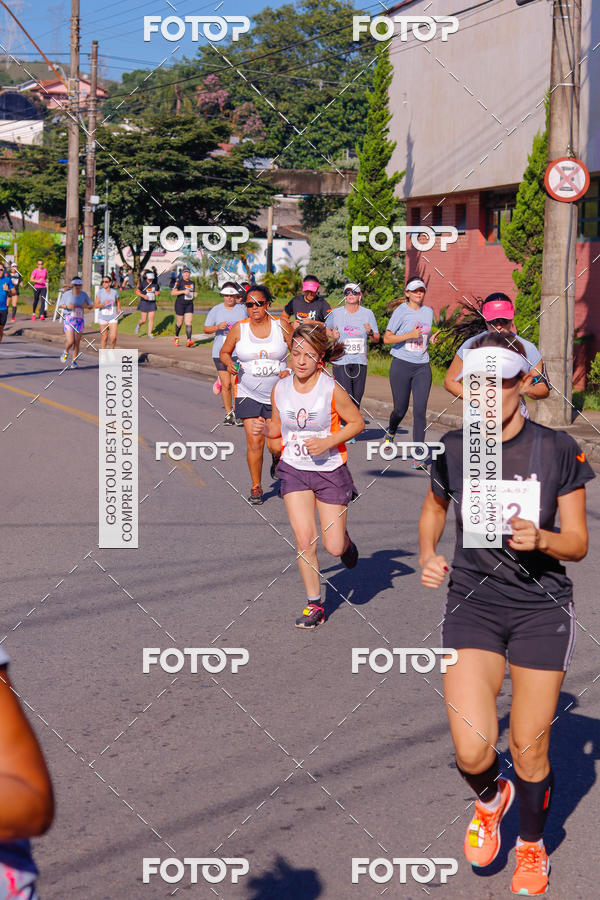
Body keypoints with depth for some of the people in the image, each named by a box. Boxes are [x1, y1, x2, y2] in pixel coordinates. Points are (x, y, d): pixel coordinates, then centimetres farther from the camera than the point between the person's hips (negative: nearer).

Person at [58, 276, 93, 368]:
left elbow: (91, 306, 11)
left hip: (79, 320, 3)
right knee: (70, 342, -12)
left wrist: (86, 305, -12)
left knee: (77, 343, 1)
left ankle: (74, 361, 13)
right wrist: (67, 306, -13)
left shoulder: (84, 294, 3)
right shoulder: (67, 294, -4)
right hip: (69, 319, -3)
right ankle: (65, 352, 21)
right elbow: (61, 305, 7)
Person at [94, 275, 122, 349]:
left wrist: (119, 309, 6)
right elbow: (96, 305, -9)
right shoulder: (100, 292, -5)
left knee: (113, 337, -9)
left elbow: (118, 301, 21)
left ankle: (112, 350, 19)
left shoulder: (114, 292, 1)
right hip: (103, 317, -1)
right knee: (104, 337, 6)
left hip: (113, 317, 1)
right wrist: (103, 303, -25)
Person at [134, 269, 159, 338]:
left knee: (151, 319, -1)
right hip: (144, 303, -3)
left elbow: (158, 291, 17)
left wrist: (157, 293, -7)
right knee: (143, 320, -1)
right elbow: (137, 291, -5)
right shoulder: (143, 283, -9)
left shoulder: (155, 284, 3)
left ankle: (149, 333, 11)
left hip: (152, 303, 3)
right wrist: (143, 295, -20)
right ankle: (138, 325, 33)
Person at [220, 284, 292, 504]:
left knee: (276, 445, -7)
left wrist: (290, 371, -10)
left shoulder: (281, 326, -1)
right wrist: (229, 363, -8)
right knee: (254, 442, -7)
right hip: (248, 394, 0)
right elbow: (224, 352, 13)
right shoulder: (239, 328, 0)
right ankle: (256, 487, 12)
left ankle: (277, 458, 32)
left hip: (278, 394, 0)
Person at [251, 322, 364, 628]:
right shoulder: (280, 389, -4)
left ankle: (345, 540, 39)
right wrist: (264, 428, -11)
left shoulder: (332, 390, -15)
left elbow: (357, 423, -5)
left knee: (333, 547, 0)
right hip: (294, 468, 2)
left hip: (330, 470, -2)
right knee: (304, 539, -8)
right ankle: (314, 605, 7)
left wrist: (328, 442, -18)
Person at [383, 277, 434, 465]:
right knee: (401, 409, 4)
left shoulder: (428, 312, 10)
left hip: (422, 367, 3)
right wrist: (409, 335, -17)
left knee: (420, 410, -7)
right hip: (401, 365, -3)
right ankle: (391, 432, 39)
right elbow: (387, 338, -8)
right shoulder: (401, 311, -4)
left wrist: (425, 348, 8)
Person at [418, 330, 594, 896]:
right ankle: (490, 798, 25)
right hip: (472, 605, 1)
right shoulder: (453, 449, -2)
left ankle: (531, 845, 36)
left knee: (528, 751, 6)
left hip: (542, 607, -1)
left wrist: (541, 539, -22)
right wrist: (428, 557, 0)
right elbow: (434, 509, 19)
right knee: (472, 752, -13)